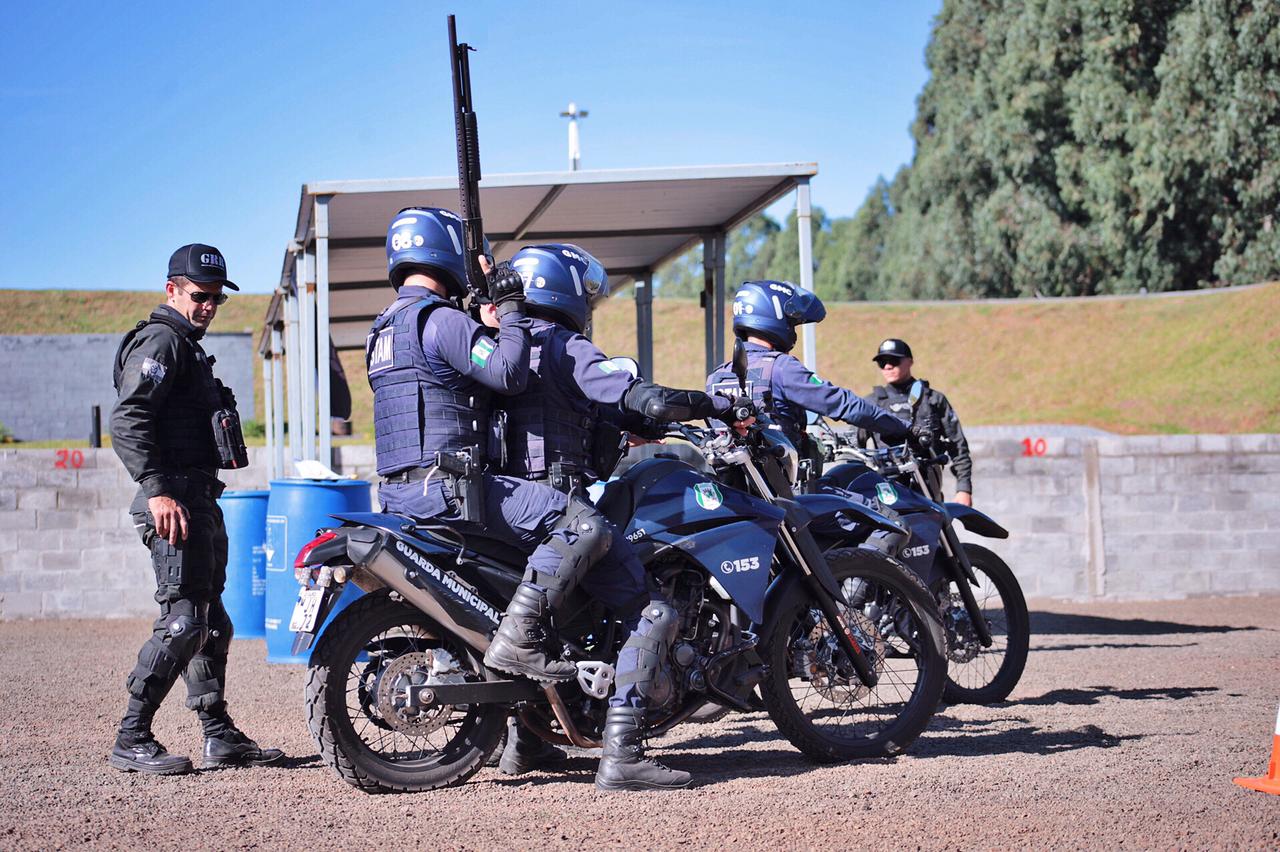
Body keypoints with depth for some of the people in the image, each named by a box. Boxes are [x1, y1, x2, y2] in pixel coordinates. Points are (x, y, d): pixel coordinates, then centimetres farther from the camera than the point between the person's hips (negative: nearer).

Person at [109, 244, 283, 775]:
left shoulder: (187, 348, 25)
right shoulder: (161, 341, -8)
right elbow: (127, 421, -20)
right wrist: (157, 490, -29)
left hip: (200, 500, 11)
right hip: (175, 499, -11)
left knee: (211, 623, 11)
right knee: (183, 621, -14)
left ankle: (220, 736, 16)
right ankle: (131, 740, -11)